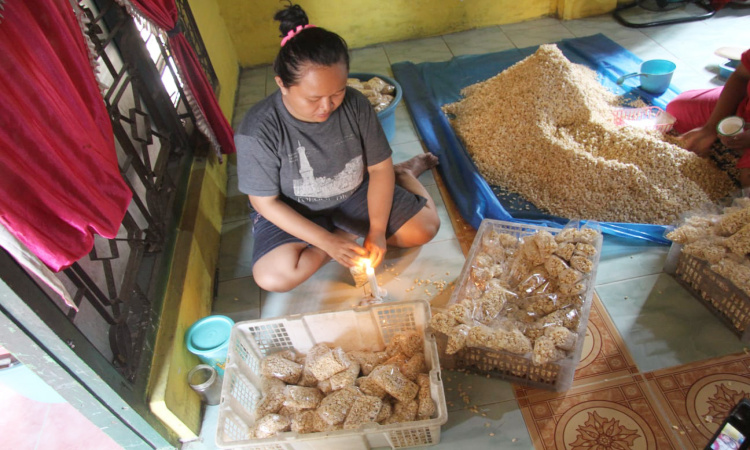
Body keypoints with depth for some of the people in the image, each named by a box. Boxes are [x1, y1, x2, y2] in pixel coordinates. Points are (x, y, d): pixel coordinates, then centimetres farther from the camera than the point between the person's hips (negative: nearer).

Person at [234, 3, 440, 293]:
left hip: (354, 193, 1)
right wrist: (327, 241, -27)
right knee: (273, 277, -26)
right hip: (294, 211, -1)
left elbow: (379, 168, -10)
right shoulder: (257, 132, -28)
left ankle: (403, 173, 18)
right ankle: (348, 234, -5)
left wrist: (377, 230, -20)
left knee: (426, 228, -9)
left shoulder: (355, 105, -19)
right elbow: (265, 202, -20)